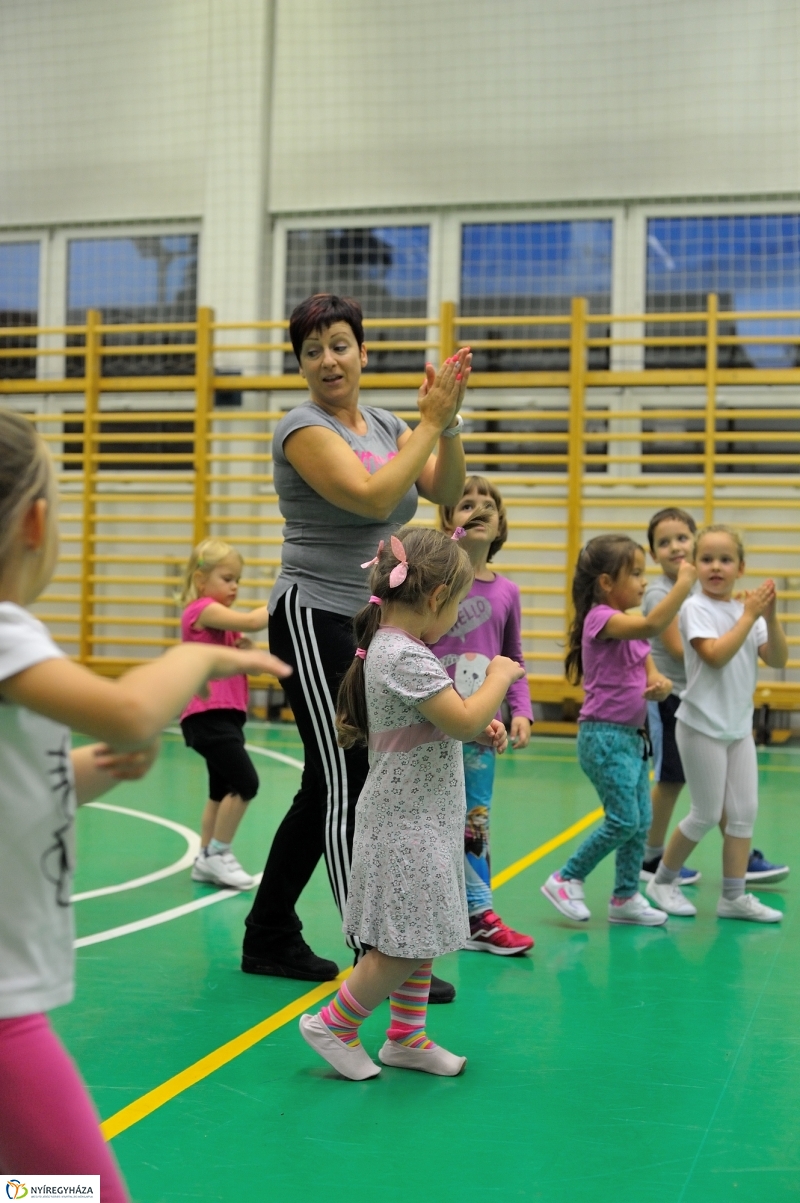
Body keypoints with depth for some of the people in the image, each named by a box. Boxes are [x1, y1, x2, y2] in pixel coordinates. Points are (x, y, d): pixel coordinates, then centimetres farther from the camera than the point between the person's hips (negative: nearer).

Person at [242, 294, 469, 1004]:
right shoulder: (304, 428, -9)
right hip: (316, 620, -8)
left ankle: (269, 939, 22)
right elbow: (372, 497, -23)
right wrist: (431, 421, -17)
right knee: (346, 786, -8)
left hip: (373, 623, 8)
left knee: (328, 789, 11)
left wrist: (449, 420, -13)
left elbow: (446, 493, 0)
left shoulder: (387, 426, 12)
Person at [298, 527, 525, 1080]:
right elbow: (463, 720, -27)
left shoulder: (392, 648, 10)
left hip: (422, 821, 10)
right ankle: (332, 1024, 13)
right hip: (407, 825, -10)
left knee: (421, 938, 17)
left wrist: (481, 728, 8)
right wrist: (500, 677, -12)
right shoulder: (405, 656, -22)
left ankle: (407, 1036, 28)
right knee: (404, 946, -3)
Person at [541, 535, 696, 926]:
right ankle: (565, 880, 5)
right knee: (624, 820, -10)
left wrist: (660, 685, -10)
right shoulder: (601, 619, -16)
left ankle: (626, 897, 20)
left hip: (631, 736, 9)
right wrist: (683, 584, -29)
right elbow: (653, 625, -34)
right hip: (604, 736, -9)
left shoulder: (632, 629, 13)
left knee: (641, 822, 9)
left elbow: (650, 674, 12)